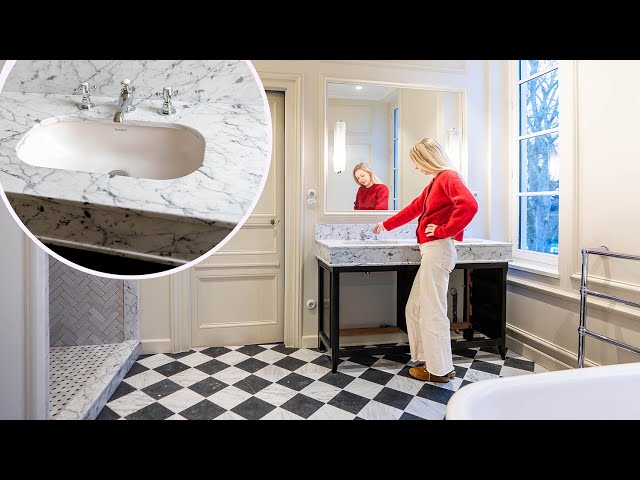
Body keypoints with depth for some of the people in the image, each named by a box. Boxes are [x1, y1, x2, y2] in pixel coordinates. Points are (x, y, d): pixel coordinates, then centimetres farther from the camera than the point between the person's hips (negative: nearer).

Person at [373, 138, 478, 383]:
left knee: (432, 312, -2)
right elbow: (414, 208, 32)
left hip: (438, 250, -10)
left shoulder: (449, 177, -7)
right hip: (431, 252, 10)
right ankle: (432, 360, 24)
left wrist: (443, 230, -17)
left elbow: (469, 205, -25)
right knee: (415, 309, 14)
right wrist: (386, 225, 39)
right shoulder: (436, 182, 22)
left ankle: (440, 369, 11)